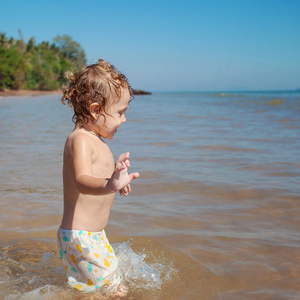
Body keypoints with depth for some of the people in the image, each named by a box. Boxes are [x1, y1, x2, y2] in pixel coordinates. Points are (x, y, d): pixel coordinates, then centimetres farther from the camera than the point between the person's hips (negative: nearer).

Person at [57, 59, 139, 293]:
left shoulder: (95, 140, 12)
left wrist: (116, 183, 40)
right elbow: (82, 181, -39)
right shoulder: (80, 140, -20)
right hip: (81, 238, -10)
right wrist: (109, 185, -57)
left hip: (94, 235, 10)